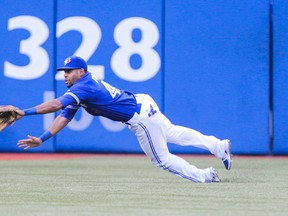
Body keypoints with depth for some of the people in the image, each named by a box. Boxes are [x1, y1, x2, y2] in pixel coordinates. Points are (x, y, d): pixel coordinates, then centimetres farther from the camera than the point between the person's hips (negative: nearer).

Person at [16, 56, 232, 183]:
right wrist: (41, 139, -4)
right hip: (142, 103, 10)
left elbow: (55, 104, -34)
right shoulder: (79, 90, 9)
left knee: (162, 159, 3)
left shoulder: (84, 87, -20)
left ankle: (203, 176, 12)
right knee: (172, 132, 25)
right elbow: (64, 117, 6)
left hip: (141, 118, -10)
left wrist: (23, 112, -36)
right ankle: (220, 146, 32)